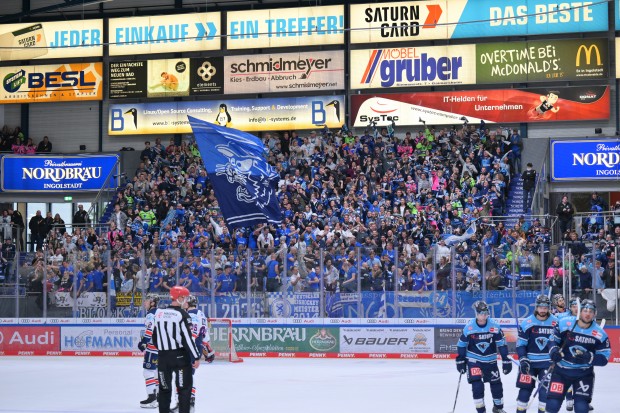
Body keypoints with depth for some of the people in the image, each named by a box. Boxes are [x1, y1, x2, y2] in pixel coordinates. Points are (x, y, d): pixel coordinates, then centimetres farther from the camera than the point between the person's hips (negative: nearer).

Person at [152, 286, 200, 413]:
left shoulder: (159, 312, 5)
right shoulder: (182, 315, -11)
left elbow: (155, 336, 11)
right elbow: (187, 338, -15)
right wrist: (196, 357, -11)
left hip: (163, 356, 5)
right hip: (180, 356, -5)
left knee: (164, 388, 13)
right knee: (185, 387, 3)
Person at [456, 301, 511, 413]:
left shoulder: (494, 326, -13)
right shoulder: (469, 327, -14)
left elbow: (501, 344, -6)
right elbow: (462, 344, -2)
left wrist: (506, 360, -7)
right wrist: (460, 360, -1)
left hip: (490, 360, 2)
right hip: (473, 360, -2)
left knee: (496, 384, 11)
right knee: (477, 385, -13)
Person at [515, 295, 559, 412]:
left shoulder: (556, 323, -2)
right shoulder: (527, 323, -6)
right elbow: (520, 343, -3)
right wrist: (523, 360, -14)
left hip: (548, 362, 1)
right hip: (529, 362, -1)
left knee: (546, 390, -5)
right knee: (525, 389, 1)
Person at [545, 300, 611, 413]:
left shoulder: (600, 334, -12)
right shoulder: (564, 324, -12)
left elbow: (604, 358, -9)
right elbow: (553, 339, 4)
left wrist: (589, 358, -28)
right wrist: (553, 350, -17)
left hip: (584, 374, 0)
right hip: (561, 371, 0)